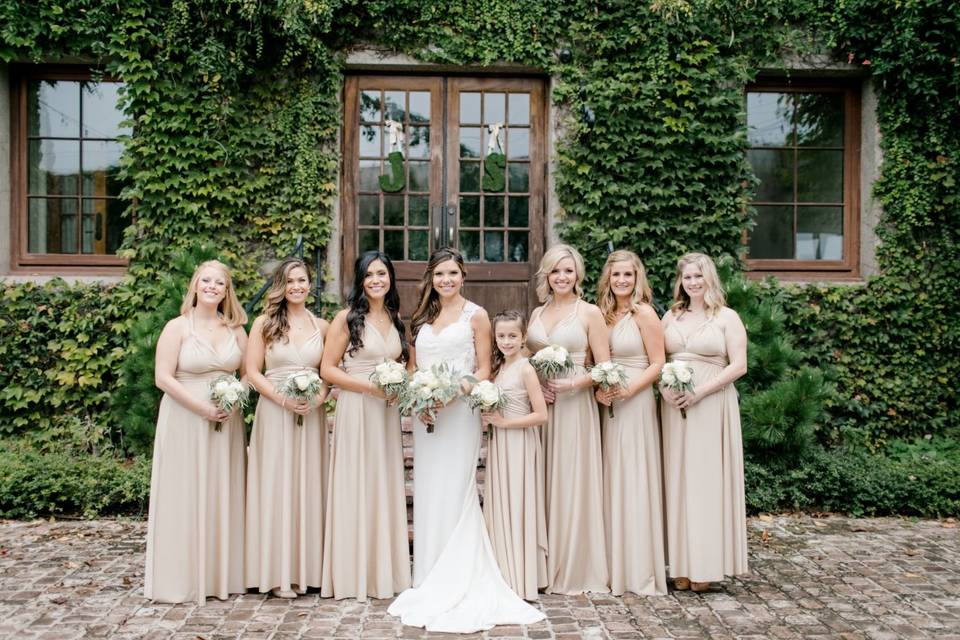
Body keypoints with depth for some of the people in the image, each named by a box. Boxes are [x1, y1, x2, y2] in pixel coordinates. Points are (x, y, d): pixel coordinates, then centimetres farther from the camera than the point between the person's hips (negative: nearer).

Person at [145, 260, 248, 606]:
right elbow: (163, 378, -9)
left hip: (227, 422, 4)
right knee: (186, 497, 0)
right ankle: (183, 578, 11)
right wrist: (202, 408, -16)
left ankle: (222, 575, 19)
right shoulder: (178, 327, -3)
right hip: (185, 421, -4)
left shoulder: (236, 329, 9)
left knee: (223, 497, 8)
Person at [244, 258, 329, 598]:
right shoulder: (264, 324, 1)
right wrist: (283, 399, -14)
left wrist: (318, 398, -9)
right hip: (274, 413, -2)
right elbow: (253, 372, -2)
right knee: (276, 485, 0)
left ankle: (306, 566, 17)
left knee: (308, 485, 6)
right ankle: (278, 572, 9)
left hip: (311, 414, 3)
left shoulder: (321, 326, 8)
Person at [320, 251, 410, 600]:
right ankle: (355, 574, 11)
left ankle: (386, 571, 20)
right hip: (356, 411, -5)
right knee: (356, 488, -1)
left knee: (386, 487, 9)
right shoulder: (347, 318, -5)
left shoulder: (396, 318, 11)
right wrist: (370, 386, -17)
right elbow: (327, 369, -8)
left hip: (388, 412, 5)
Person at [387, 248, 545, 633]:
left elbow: (484, 371, -2)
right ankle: (429, 582, 18)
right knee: (427, 495, 7)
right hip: (424, 414, 5)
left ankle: (456, 584, 6)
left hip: (459, 412, -5)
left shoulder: (475, 316, 1)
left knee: (454, 495, -4)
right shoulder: (421, 317, 14)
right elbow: (412, 368, 16)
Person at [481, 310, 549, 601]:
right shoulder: (499, 367, 10)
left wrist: (504, 422, -17)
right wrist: (487, 418, -1)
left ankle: (521, 580, 11)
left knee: (518, 508, 0)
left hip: (519, 444, -8)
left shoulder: (525, 369, -12)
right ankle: (504, 576, 23)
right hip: (498, 444, 8)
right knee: (499, 508, 12)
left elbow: (541, 415, -17)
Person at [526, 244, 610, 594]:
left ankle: (574, 570, 12)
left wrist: (572, 383, -18)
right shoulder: (536, 313, 13)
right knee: (542, 484, 8)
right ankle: (544, 566, 19)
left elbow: (604, 368, -4)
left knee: (572, 483, 0)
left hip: (574, 406, -4)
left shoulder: (590, 313, -1)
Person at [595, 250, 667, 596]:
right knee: (610, 480, 9)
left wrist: (629, 389, -19)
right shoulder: (603, 314, 11)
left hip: (635, 403, -6)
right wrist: (599, 389, -4)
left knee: (634, 479, -2)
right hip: (607, 404, 6)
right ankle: (615, 565, 20)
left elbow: (657, 363, -8)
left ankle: (640, 569, 7)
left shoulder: (644, 313, -5)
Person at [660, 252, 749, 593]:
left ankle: (706, 565, 7)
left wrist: (699, 392, -15)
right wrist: (663, 387, -7)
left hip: (712, 406, -4)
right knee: (678, 479, 3)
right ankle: (681, 564, 9)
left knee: (707, 478, -2)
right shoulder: (670, 316, 14)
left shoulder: (727, 317, 2)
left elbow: (738, 365, -6)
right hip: (674, 406, 4)